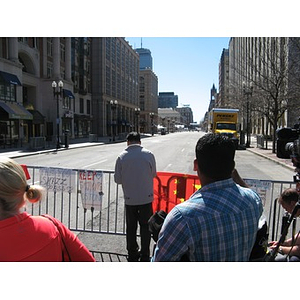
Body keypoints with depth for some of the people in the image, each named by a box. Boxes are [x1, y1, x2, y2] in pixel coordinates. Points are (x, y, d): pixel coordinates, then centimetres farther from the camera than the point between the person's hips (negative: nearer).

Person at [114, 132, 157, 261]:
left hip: (130, 198, 1)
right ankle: (145, 256, 21)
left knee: (131, 227, 16)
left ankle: (132, 255, 28)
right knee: (145, 226, 14)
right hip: (146, 197, 0)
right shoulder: (149, 154, -8)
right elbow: (154, 174, 3)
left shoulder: (121, 157, -8)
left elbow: (117, 179, -3)